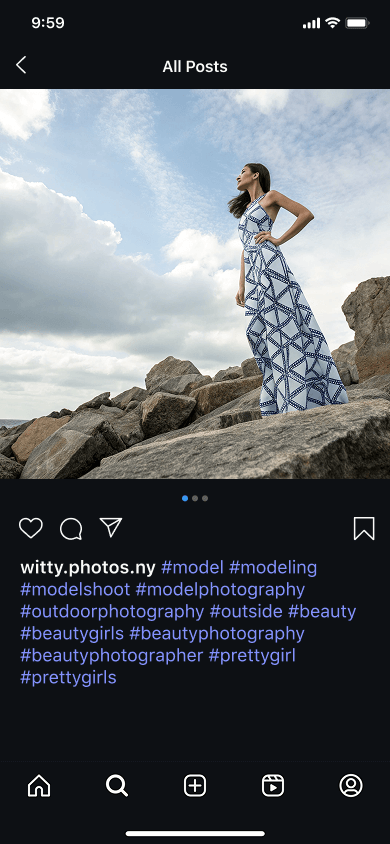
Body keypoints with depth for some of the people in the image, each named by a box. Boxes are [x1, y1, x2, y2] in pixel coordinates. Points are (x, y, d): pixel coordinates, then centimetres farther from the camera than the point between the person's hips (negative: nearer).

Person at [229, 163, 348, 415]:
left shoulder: (271, 196, 11)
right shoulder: (246, 209, 31)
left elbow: (306, 214, 2)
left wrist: (278, 240, -4)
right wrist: (241, 285, 16)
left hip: (268, 262, -7)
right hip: (251, 270, 8)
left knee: (284, 323, -15)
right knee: (261, 330, -3)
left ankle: (302, 401, -20)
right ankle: (278, 404, -6)